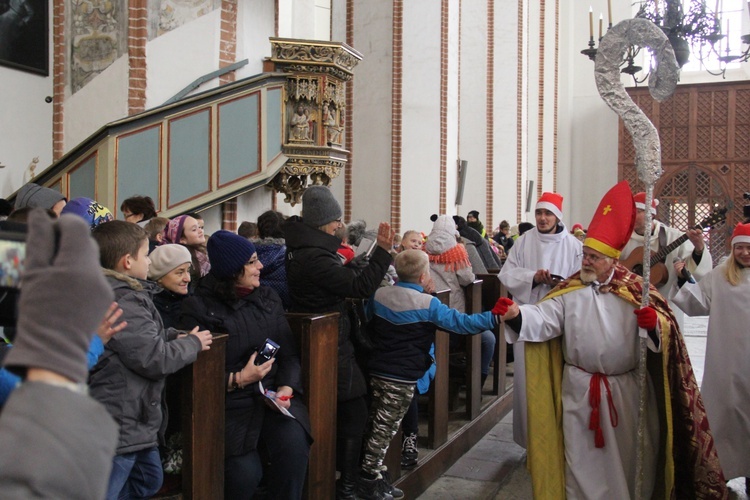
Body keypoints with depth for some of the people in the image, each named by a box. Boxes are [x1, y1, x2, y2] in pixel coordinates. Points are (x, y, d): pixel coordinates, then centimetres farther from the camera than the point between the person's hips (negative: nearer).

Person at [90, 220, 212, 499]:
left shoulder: (122, 292, 10)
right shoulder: (122, 301, -23)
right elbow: (155, 358, -23)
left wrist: (176, 337, 4)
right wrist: (193, 344, -6)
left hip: (133, 421, 11)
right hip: (119, 425, -11)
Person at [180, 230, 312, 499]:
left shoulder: (268, 297, 9)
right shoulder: (200, 308, -6)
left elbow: (290, 352, 6)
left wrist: (286, 387, -11)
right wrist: (238, 379, -18)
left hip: (273, 395, 4)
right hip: (229, 403, -3)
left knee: (294, 444, -24)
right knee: (246, 473, -20)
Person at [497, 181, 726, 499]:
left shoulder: (634, 291, -3)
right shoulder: (570, 291, -2)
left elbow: (661, 332, -10)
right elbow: (543, 318, -16)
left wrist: (652, 324, -33)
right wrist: (517, 313, -35)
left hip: (624, 388, 0)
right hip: (579, 388, 0)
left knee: (626, 456, 15)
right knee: (581, 456, 10)